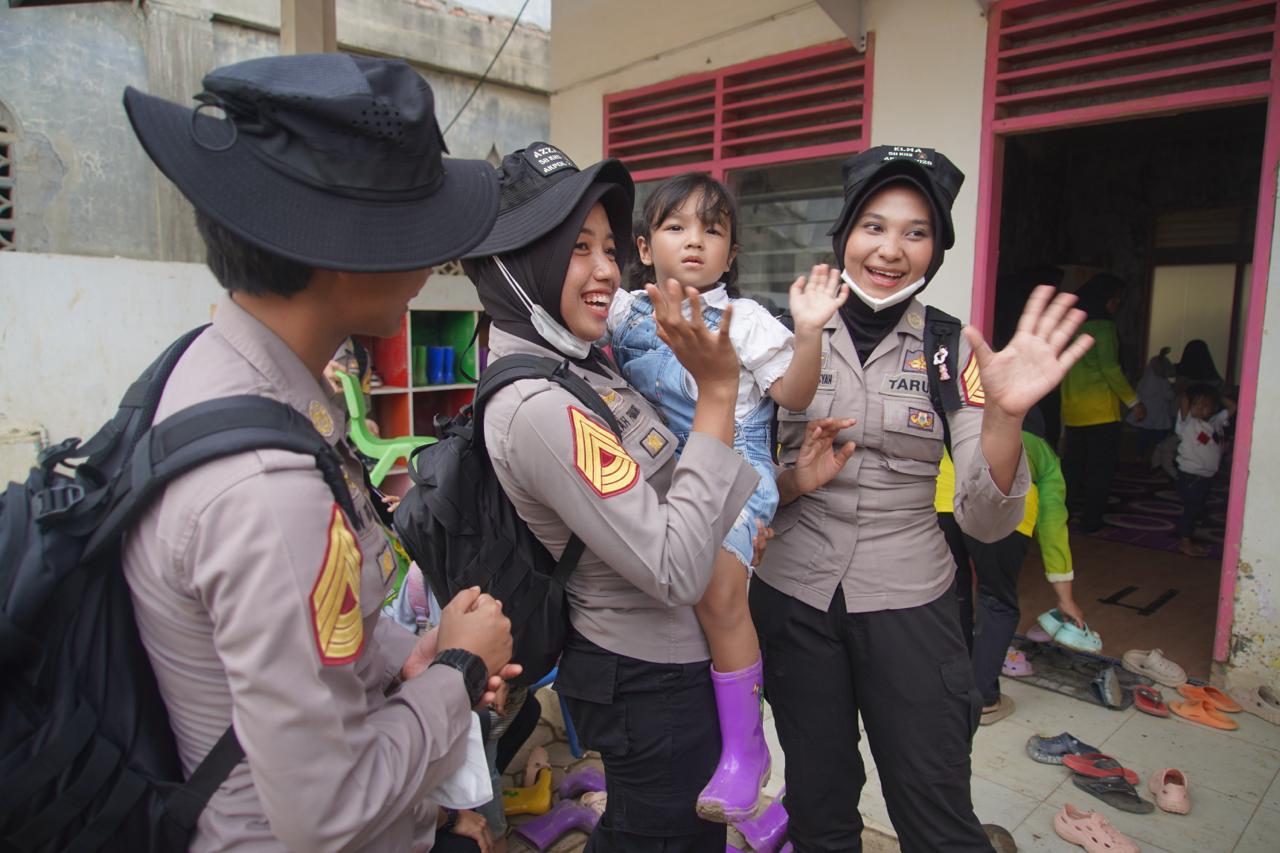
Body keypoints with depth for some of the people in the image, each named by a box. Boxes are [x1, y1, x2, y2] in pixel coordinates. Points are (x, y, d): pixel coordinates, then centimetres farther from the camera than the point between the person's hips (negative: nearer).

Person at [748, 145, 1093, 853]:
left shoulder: (953, 349, -3)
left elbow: (986, 522, -11)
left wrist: (1005, 413, -27)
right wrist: (795, 480, -18)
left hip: (908, 605, 0)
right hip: (793, 595, 1)